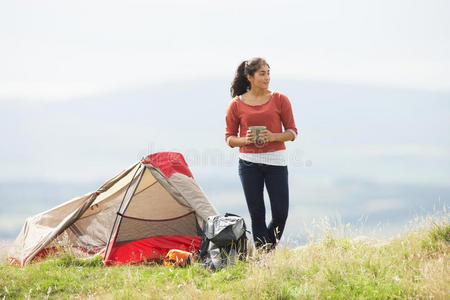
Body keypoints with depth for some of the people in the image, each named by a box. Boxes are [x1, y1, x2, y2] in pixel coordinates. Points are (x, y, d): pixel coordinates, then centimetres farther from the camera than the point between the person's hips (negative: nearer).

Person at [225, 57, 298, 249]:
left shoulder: (280, 100, 2)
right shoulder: (236, 105, 2)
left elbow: (292, 132, 5)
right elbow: (229, 138, 8)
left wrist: (273, 137, -14)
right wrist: (245, 140, -13)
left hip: (275, 161, 0)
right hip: (249, 163, 0)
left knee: (280, 212, -5)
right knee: (256, 213, -2)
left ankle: (269, 249, 19)